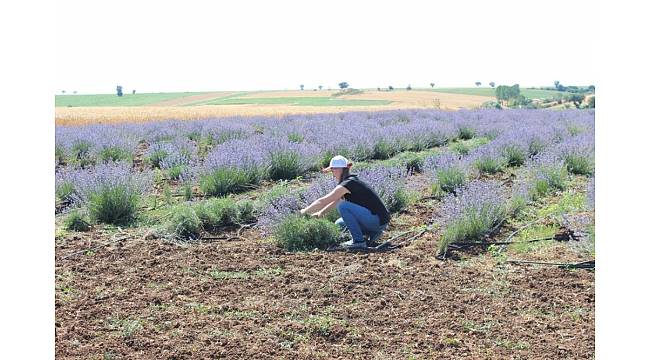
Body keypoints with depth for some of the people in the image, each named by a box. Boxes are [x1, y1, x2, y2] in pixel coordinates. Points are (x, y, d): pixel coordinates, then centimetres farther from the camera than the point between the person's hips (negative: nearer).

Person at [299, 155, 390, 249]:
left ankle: (358, 241, -13)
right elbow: (335, 202, 25)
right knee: (339, 224, 15)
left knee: (343, 206, -18)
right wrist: (320, 213, 17)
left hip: (379, 221, -10)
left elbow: (322, 201, -14)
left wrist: (304, 211, -2)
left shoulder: (348, 184, -16)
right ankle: (372, 233, 11)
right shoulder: (352, 181, 12)